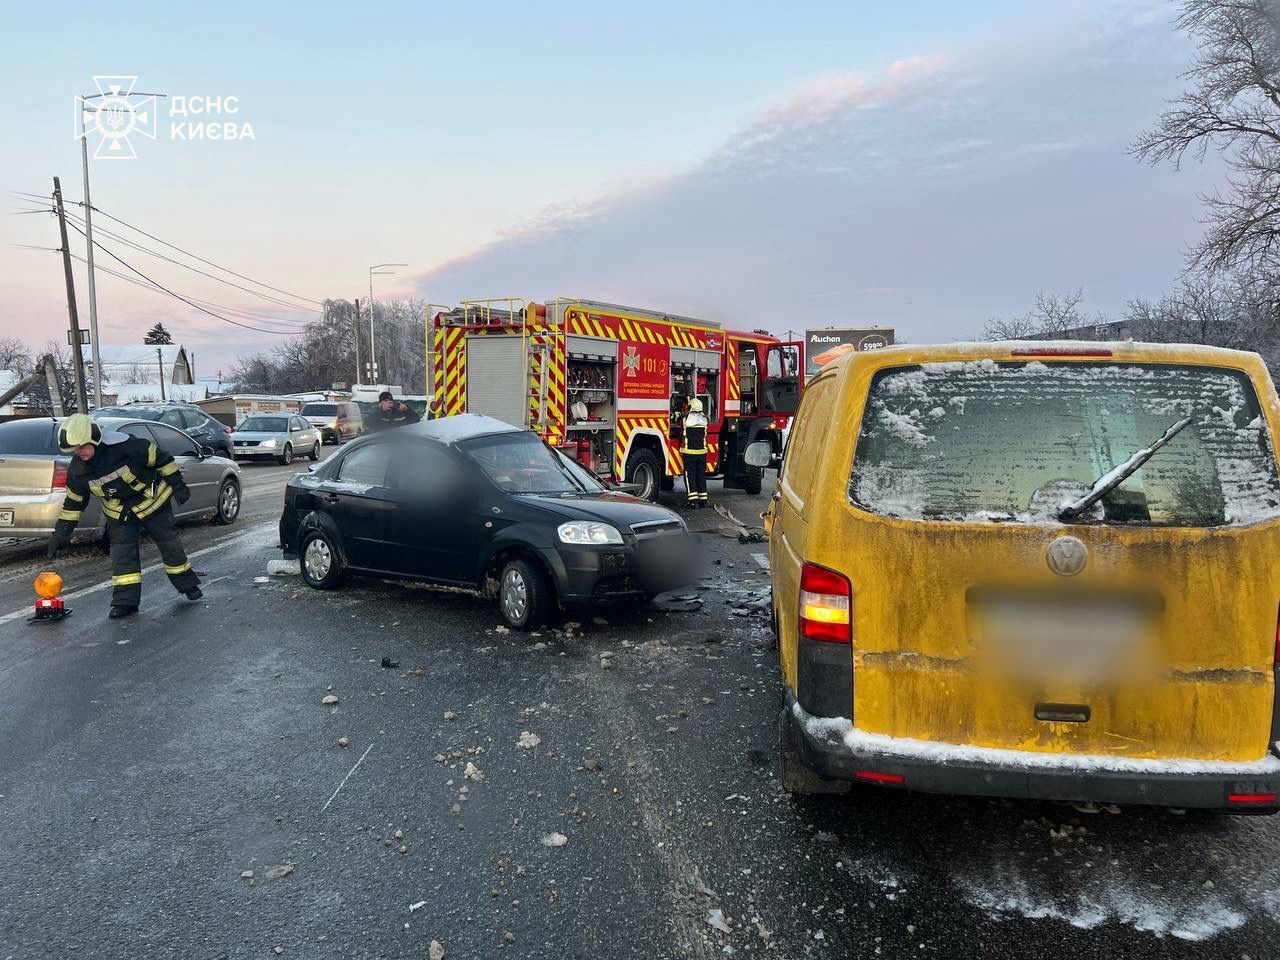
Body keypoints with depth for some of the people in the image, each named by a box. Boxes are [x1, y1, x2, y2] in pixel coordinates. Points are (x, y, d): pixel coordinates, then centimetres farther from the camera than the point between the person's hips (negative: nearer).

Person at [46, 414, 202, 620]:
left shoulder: (123, 445, -31)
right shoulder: (77, 470, -13)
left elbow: (159, 457, -19)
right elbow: (73, 502, -1)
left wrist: (177, 484, -13)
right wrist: (60, 534, -2)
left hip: (151, 501, -4)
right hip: (119, 512, 4)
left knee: (169, 544, 6)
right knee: (121, 551, -6)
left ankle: (188, 586, 24)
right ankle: (126, 601, 1)